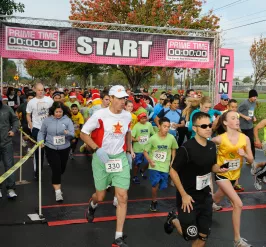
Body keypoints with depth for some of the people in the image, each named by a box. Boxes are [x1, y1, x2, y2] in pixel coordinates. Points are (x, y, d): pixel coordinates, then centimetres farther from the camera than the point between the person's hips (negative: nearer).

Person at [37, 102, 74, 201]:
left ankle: (56, 182, 48)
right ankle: (58, 191, -6)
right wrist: (40, 141, -10)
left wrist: (68, 133, -32)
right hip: (51, 149, -2)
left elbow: (72, 134, -9)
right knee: (56, 169, -11)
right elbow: (41, 132, 7)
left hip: (64, 148, 2)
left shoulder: (67, 120, -5)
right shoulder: (47, 120, -3)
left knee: (62, 168, 17)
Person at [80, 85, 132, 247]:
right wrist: (97, 149, -20)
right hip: (101, 158, -3)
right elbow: (83, 133, -8)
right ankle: (92, 206, 51)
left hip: (120, 158, 3)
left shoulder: (127, 115, 0)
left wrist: (128, 151, 13)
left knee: (123, 197, -4)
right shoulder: (100, 115, -15)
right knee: (100, 196, 10)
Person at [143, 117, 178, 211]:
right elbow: (145, 151, -6)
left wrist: (172, 161, 4)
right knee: (155, 183, -16)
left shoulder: (171, 138, -10)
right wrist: (150, 161, -17)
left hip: (165, 166, 3)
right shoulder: (153, 138, -16)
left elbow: (173, 149, 10)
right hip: (154, 166, -3)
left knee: (162, 186, 8)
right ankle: (154, 201, 9)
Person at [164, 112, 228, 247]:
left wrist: (219, 169, -8)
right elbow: (173, 171, -17)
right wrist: (183, 195, -17)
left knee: (203, 236, 11)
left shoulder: (212, 146, -1)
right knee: (191, 236, 1)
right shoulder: (186, 148, -22)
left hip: (205, 196, 6)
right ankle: (173, 220, 30)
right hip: (188, 197, -6)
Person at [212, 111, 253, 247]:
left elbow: (251, 160, -7)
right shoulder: (220, 139, -22)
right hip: (222, 174, -5)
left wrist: (244, 154, -26)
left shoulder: (245, 138, -12)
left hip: (234, 175, 5)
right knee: (238, 204, -16)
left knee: (216, 199, 24)